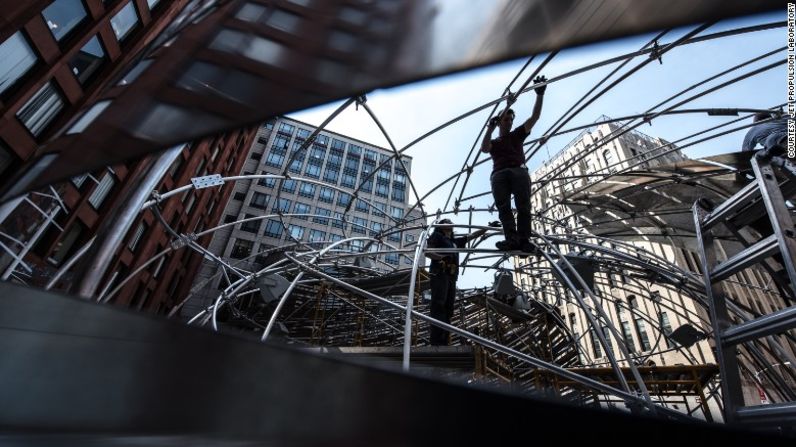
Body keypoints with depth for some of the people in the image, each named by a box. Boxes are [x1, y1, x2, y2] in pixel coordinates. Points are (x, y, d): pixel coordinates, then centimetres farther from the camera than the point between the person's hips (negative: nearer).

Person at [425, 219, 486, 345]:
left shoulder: (455, 241, 28)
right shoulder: (437, 236, 10)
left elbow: (473, 235, 32)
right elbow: (427, 252, -3)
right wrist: (443, 257, -18)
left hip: (451, 278, 7)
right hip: (439, 275, -7)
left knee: (448, 310, 2)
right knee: (438, 307, -16)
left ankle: (444, 343, 3)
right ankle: (436, 343, -21)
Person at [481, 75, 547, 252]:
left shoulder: (517, 135, 30)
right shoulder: (493, 142, 30)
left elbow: (534, 117, 20)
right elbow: (484, 149, 6)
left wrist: (540, 95, 11)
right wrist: (490, 130, 5)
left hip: (519, 171, 0)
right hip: (499, 174, 0)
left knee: (523, 205, -18)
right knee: (503, 206, -20)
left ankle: (524, 239, -27)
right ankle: (512, 239, -32)